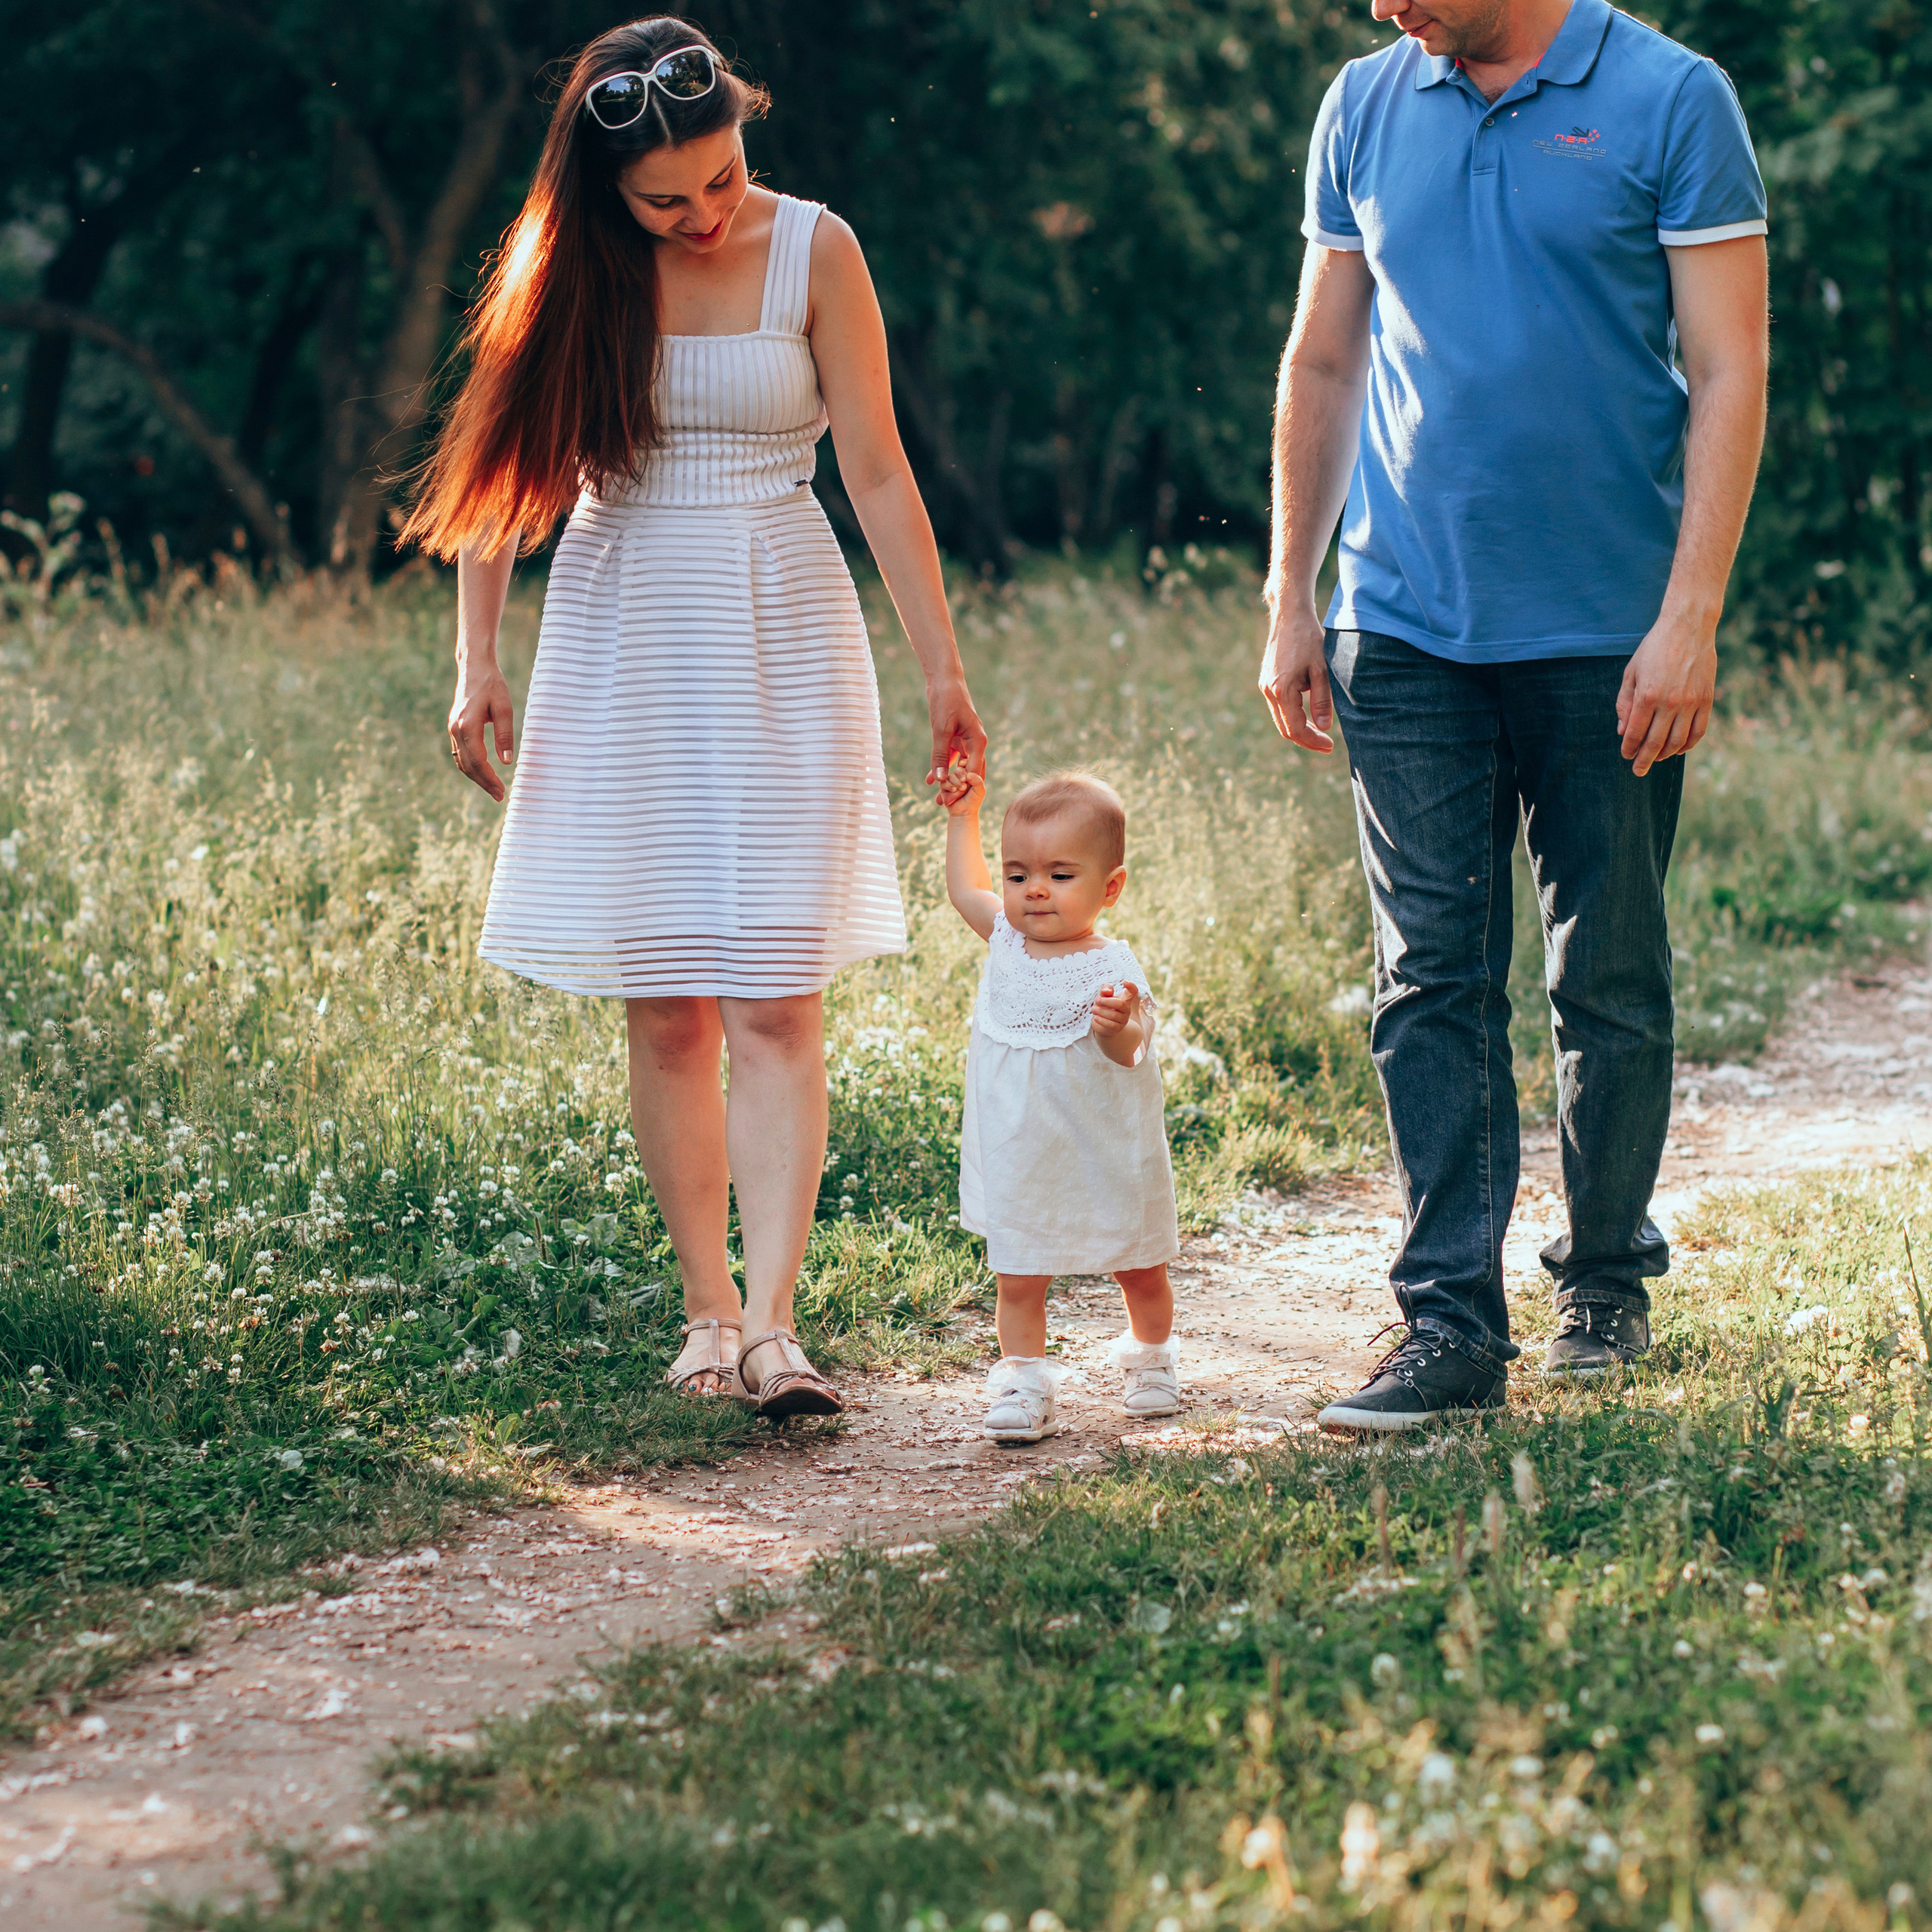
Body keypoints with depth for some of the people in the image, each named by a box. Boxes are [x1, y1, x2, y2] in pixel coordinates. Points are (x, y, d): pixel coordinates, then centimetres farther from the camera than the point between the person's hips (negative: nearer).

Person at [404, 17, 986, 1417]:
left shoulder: (814, 250, -3)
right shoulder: (571, 265, 0)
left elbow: (878, 471, -2)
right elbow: (506, 466, 5)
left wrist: (944, 668, -3)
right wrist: (478, 662, -1)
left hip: (782, 632, -1)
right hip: (621, 635, 1)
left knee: (778, 999, -9)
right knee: (665, 1012, 2)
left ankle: (772, 1328, -14)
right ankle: (708, 1314, 11)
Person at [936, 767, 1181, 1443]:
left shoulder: (1109, 969, -20)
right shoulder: (1009, 940, 0)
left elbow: (1127, 1053, -34)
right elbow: (965, 889, 20)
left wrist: (1120, 1026, -55)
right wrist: (962, 816, 19)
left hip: (1103, 1161, -4)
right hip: (1020, 1166, 4)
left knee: (1139, 1272, 16)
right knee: (1017, 1280, 0)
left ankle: (1150, 1358, 39)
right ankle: (1023, 1384, 7)